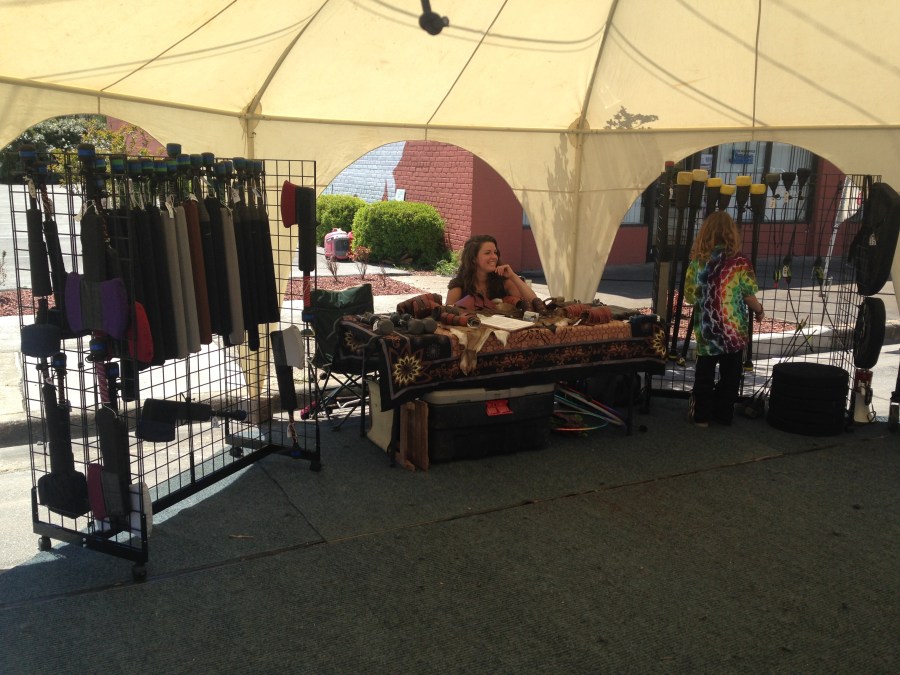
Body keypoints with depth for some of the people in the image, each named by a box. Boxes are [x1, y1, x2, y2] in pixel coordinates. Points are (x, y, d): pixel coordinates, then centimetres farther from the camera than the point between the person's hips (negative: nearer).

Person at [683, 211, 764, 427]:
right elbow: (749, 297, -8)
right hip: (733, 330, -1)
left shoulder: (697, 261, -6)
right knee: (730, 374, 14)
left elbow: (689, 296, -1)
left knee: (704, 372, 15)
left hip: (705, 330, 1)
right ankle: (723, 414, 22)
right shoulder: (739, 262, -12)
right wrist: (759, 311, 12)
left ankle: (701, 415, 20)